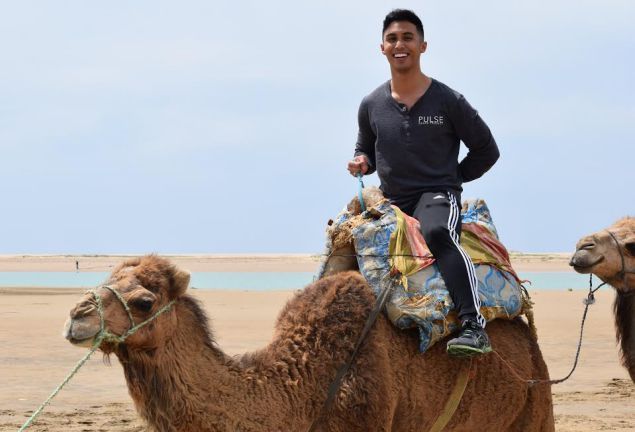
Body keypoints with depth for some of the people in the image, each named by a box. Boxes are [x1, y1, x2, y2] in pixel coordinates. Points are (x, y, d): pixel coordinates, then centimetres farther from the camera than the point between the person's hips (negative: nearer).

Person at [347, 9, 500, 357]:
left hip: (438, 195, -6)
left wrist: (454, 178, 2)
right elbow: (365, 149, 24)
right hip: (390, 201, 6)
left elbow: (486, 150, 7)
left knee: (437, 232, -38)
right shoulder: (371, 106, 7)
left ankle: (474, 326, -45)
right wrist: (361, 161, 2)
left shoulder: (448, 102, -3)